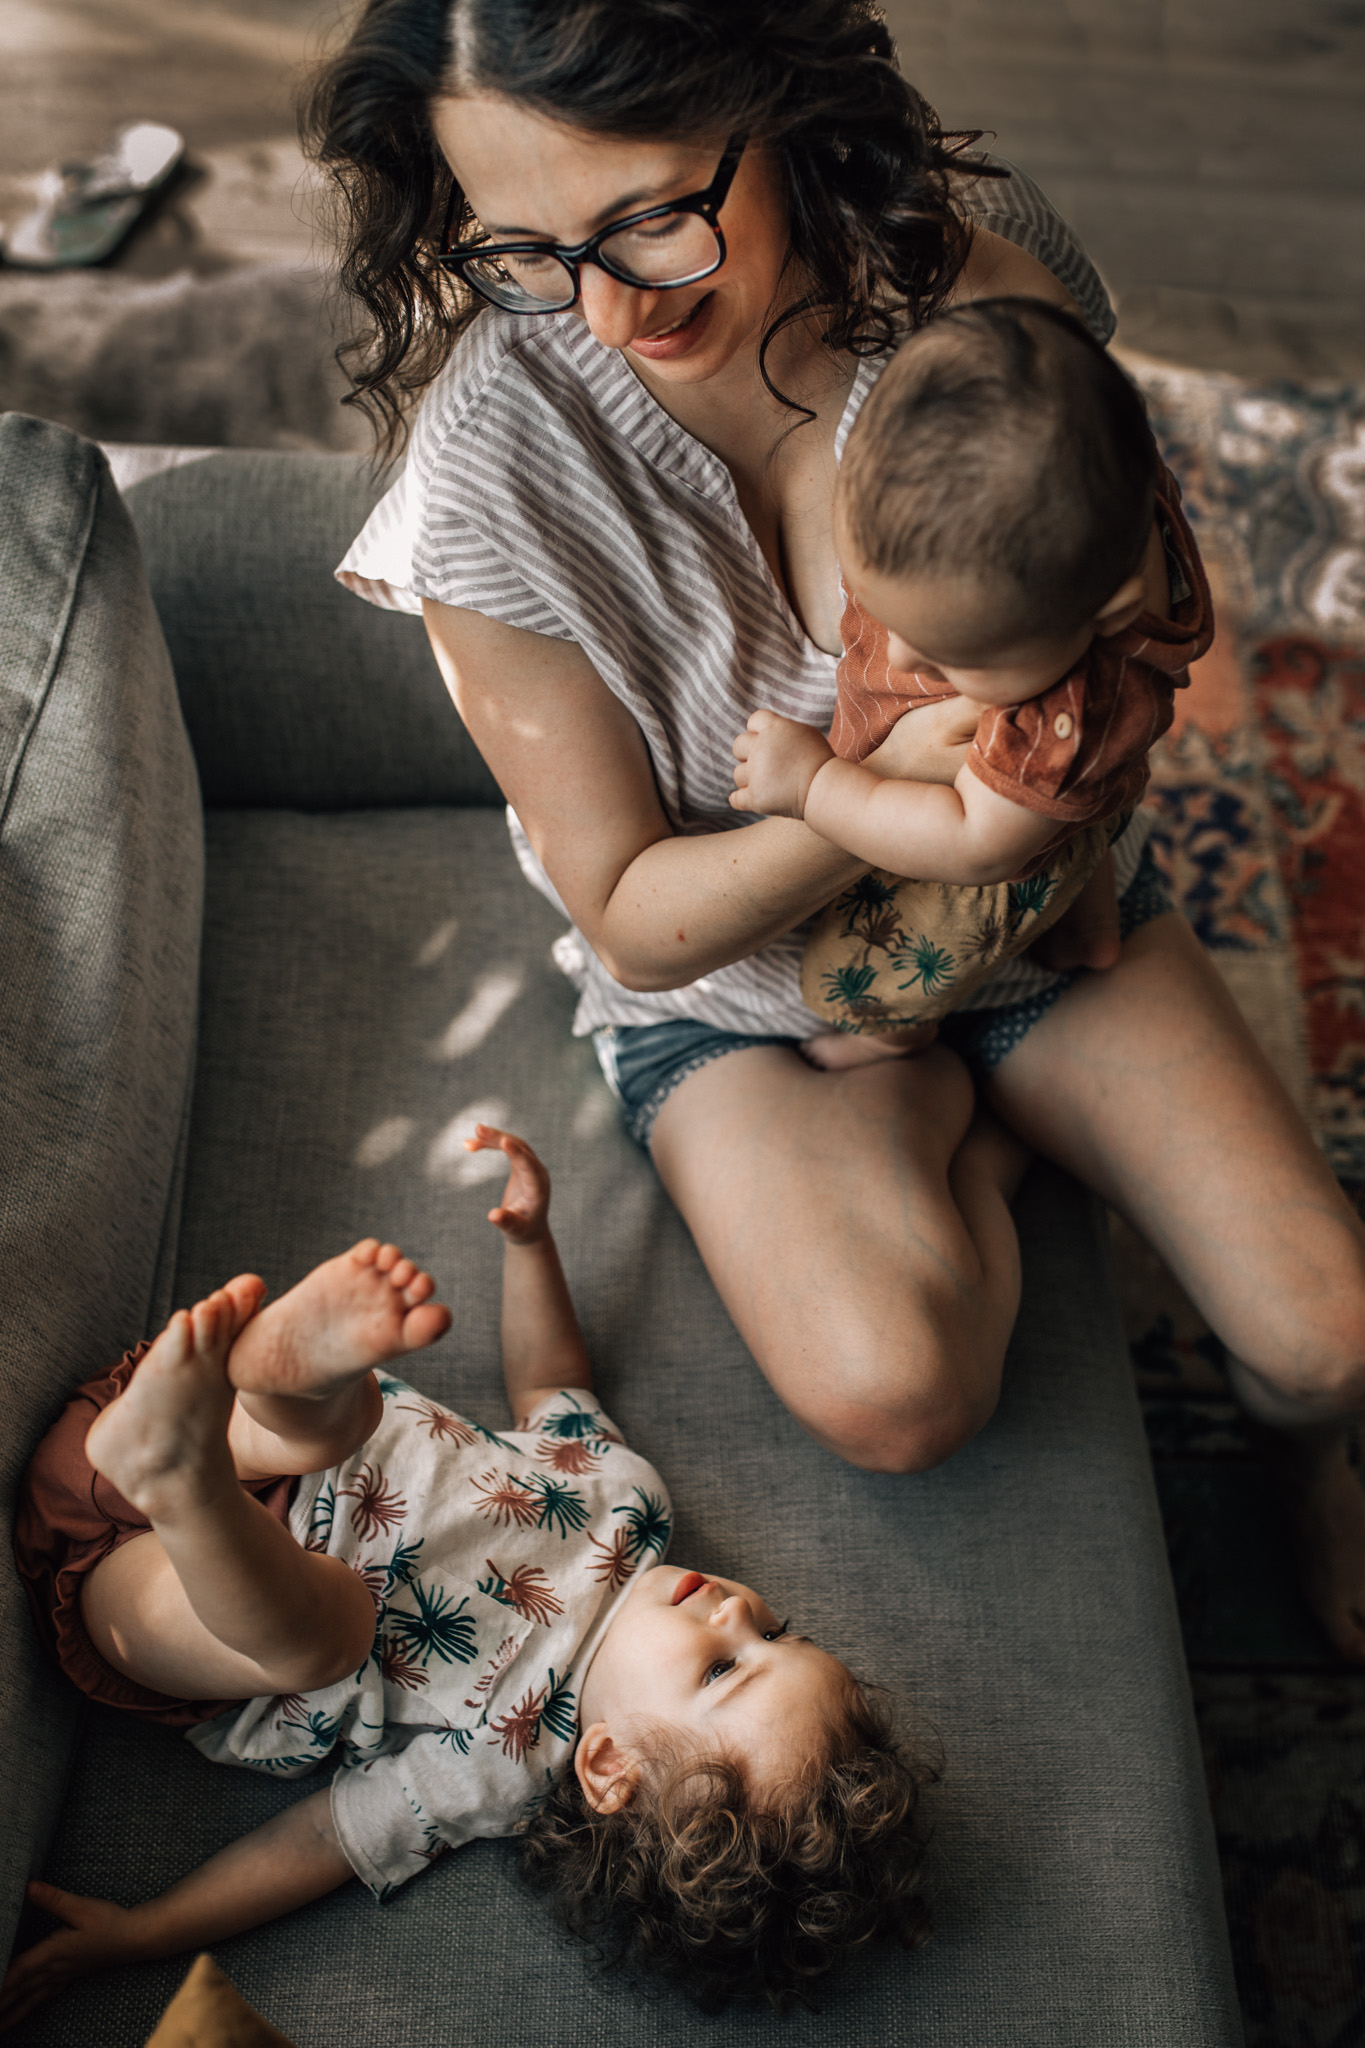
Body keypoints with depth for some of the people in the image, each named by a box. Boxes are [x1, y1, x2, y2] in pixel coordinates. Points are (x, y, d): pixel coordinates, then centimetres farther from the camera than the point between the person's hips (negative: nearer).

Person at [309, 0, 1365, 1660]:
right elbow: (632, 914, -19)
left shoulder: (981, 273, -20)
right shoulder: (491, 462, -26)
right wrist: (885, 796, -37)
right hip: (738, 981, -1)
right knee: (894, 1392, -25)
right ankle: (962, 1127, 10)